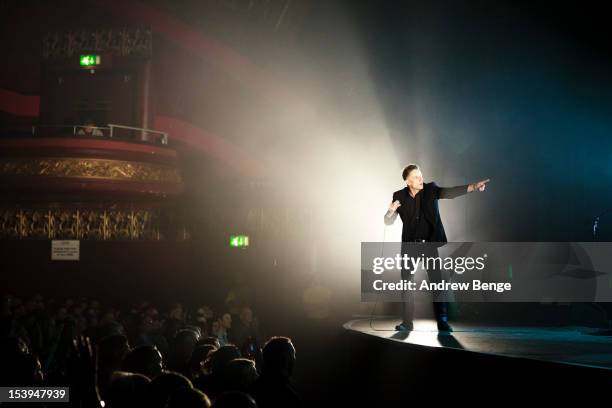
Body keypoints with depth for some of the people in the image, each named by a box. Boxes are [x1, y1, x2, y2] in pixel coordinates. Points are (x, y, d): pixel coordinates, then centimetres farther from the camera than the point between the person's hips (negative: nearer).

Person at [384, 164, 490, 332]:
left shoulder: (430, 189, -5)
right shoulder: (399, 196, -2)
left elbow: (449, 192, -21)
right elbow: (388, 222, 0)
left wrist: (472, 186, -39)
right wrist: (391, 210, -24)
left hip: (431, 244, -1)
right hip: (410, 245, 1)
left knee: (437, 282, -5)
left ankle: (442, 321, 0)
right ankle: (407, 322, 11)